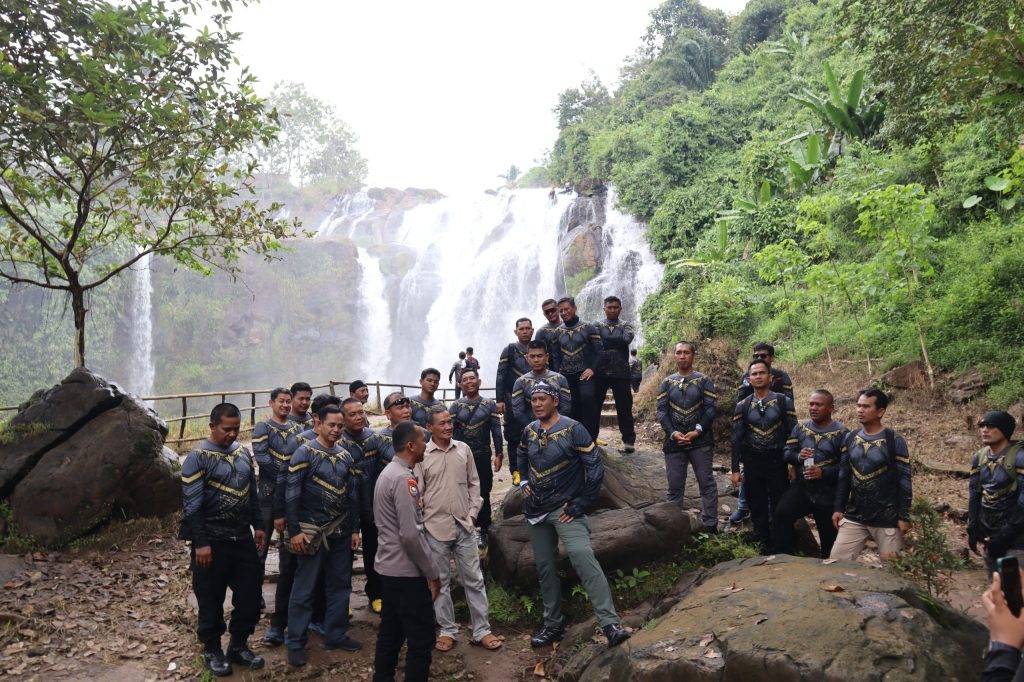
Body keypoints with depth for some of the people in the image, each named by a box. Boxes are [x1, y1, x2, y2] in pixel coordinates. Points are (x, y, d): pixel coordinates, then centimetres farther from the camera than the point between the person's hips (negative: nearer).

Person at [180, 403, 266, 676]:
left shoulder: (243, 453, 7)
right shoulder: (198, 458, -12)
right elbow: (192, 505, -14)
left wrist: (258, 525, 12)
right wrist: (200, 543, -17)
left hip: (243, 538, 6)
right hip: (213, 541, -6)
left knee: (250, 596, 10)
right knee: (211, 600, 7)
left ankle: (239, 646, 28)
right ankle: (212, 651, 25)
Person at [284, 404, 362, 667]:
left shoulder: (346, 456, 8)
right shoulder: (305, 453, -10)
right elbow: (292, 494, -13)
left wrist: (355, 529, 8)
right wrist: (294, 531, -16)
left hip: (340, 531, 6)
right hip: (312, 531, -6)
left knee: (340, 585, 12)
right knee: (304, 589, 1)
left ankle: (335, 635, 25)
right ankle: (295, 643, 12)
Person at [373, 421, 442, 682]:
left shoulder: (388, 472, 11)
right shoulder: (404, 478, -20)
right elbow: (411, 534, -24)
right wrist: (432, 572, -15)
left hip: (389, 567, 10)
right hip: (407, 571, -10)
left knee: (391, 631, 17)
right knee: (421, 639, -2)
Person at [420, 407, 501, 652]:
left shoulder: (464, 449, 2)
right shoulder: (422, 455, -6)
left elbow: (474, 484, 8)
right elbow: (416, 493, -3)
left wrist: (472, 514, 1)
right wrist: (420, 523, -5)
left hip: (463, 525, 2)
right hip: (436, 527, -2)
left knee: (474, 579, 7)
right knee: (441, 581, 9)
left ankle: (482, 630, 17)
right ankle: (447, 630, 23)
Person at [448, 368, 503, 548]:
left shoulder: (490, 405, 2)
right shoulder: (456, 406, 4)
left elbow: (496, 431, 0)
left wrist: (498, 454, -6)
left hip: (482, 456, -1)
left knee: (483, 493, 3)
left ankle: (482, 529, 14)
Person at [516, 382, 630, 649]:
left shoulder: (573, 429, -13)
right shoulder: (529, 430, 5)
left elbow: (595, 468, -14)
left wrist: (580, 505, -15)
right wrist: (524, 481, 12)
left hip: (565, 509, -6)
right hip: (535, 511, 6)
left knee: (584, 558, -24)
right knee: (545, 568, 12)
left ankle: (610, 624, -25)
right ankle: (553, 625, 26)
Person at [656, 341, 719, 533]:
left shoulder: (704, 381, 3)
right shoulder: (667, 382, 10)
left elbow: (711, 408, -4)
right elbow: (662, 411, 3)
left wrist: (698, 431, -15)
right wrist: (672, 433, -11)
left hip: (700, 441, -2)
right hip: (674, 441, 2)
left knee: (706, 483, 1)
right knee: (674, 485, 6)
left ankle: (710, 524, 9)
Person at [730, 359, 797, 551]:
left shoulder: (784, 402, -2)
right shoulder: (742, 406, 2)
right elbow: (737, 439, 3)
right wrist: (735, 469, -1)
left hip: (778, 463, -2)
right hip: (752, 464, 2)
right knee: (757, 508, 9)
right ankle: (764, 544, 22)